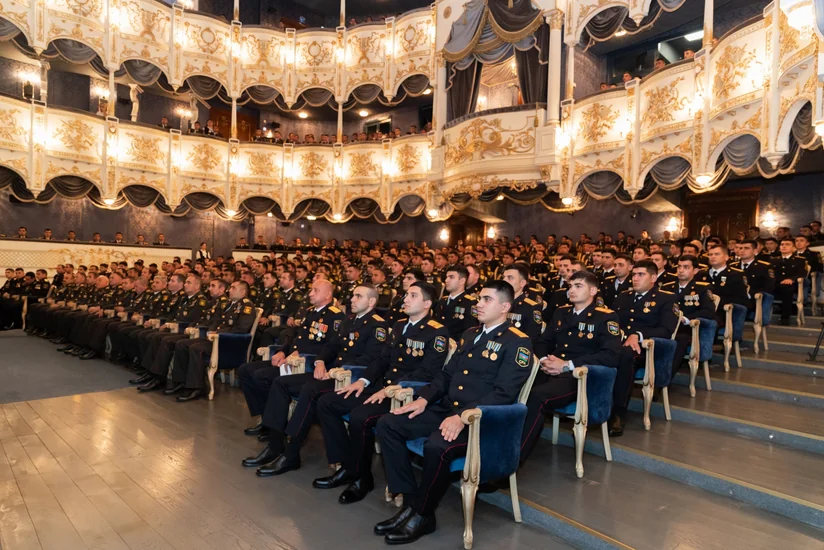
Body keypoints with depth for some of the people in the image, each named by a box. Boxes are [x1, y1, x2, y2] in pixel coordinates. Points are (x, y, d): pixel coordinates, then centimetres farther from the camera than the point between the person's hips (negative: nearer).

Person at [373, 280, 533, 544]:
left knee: (436, 446, -35)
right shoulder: (470, 334, 16)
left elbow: (503, 394, -18)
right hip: (446, 409, 8)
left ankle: (423, 515, -7)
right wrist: (424, 398, 1)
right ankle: (411, 502, -1)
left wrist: (463, 416, -27)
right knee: (387, 424, -6)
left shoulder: (518, 343, -8)